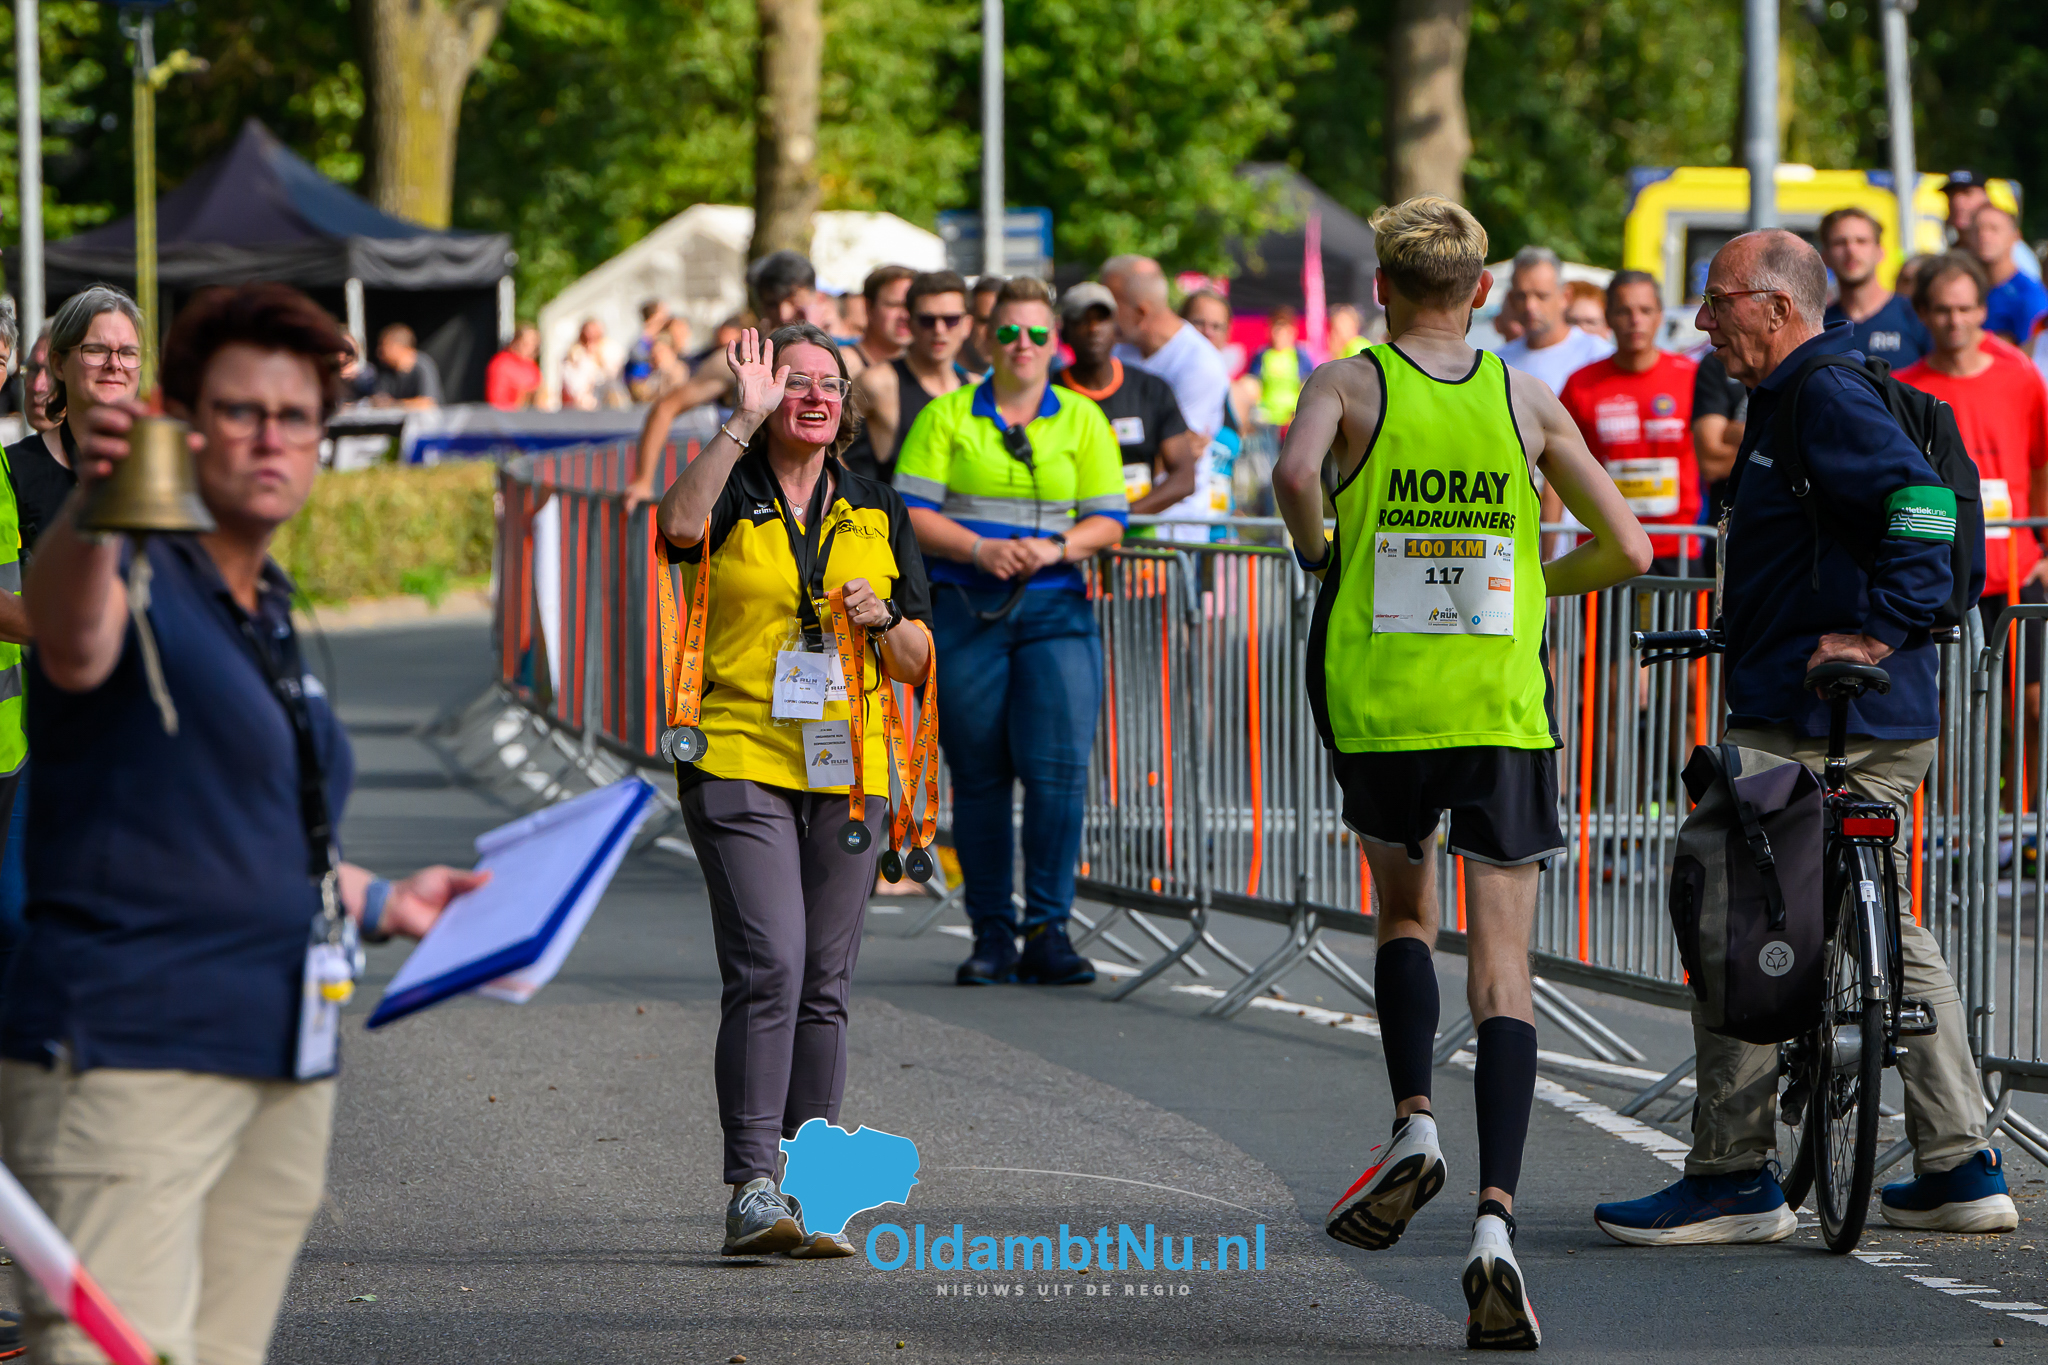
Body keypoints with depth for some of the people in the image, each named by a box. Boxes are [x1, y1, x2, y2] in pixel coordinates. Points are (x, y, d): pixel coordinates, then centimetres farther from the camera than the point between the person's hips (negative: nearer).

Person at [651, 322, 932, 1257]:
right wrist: (746, 421, -21)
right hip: (739, 761, -4)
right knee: (767, 968, -17)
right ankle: (751, 1193, -19)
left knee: (823, 986, 5)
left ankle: (806, 1194, 10)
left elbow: (918, 664, 14)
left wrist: (883, 619, -8)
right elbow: (678, 526, -24)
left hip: (848, 770, 4)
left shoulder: (877, 513, 13)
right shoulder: (731, 497, 3)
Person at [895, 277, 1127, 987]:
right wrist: (979, 549, -16)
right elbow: (911, 512, -1)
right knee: (979, 776, 2)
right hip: (965, 610, 0)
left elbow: (1108, 521, 7)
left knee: (1060, 765, -12)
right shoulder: (947, 416, 6)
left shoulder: (1083, 420, 10)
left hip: (1056, 611, 0)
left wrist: (1054, 549, -13)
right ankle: (991, 935, 10)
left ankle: (1047, 932, -7)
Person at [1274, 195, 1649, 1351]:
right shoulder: (1529, 401, 6)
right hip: (1504, 707, 0)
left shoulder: (1348, 386, 0)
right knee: (1503, 973, -2)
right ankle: (1497, 1217, -17)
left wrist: (1315, 550, -1)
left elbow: (1296, 472, -22)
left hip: (1378, 702, 0)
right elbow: (1628, 551, 7)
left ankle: (1414, 1121, 3)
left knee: (1405, 913, 25)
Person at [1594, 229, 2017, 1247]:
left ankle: (1733, 1176, -5)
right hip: (1887, 727, 11)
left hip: (1807, 723, -11)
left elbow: (1923, 501, -25)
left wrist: (1877, 631, -26)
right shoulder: (1795, 401, 19)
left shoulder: (1827, 399, -13)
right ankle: (1961, 1170, 14)